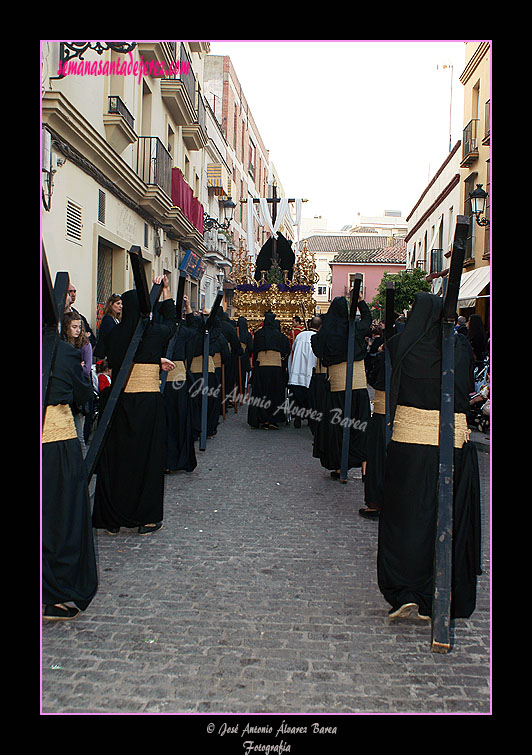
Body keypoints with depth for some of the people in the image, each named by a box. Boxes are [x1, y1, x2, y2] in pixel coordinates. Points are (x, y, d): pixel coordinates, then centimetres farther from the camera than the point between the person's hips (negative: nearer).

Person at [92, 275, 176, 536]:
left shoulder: (114, 334, -1)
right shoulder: (155, 331, -5)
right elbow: (170, 319, 18)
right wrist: (165, 289, 28)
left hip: (120, 400, 2)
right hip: (149, 400, -2)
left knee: (116, 456, 10)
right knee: (147, 456, 7)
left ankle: (113, 519, 18)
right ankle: (147, 518, 14)